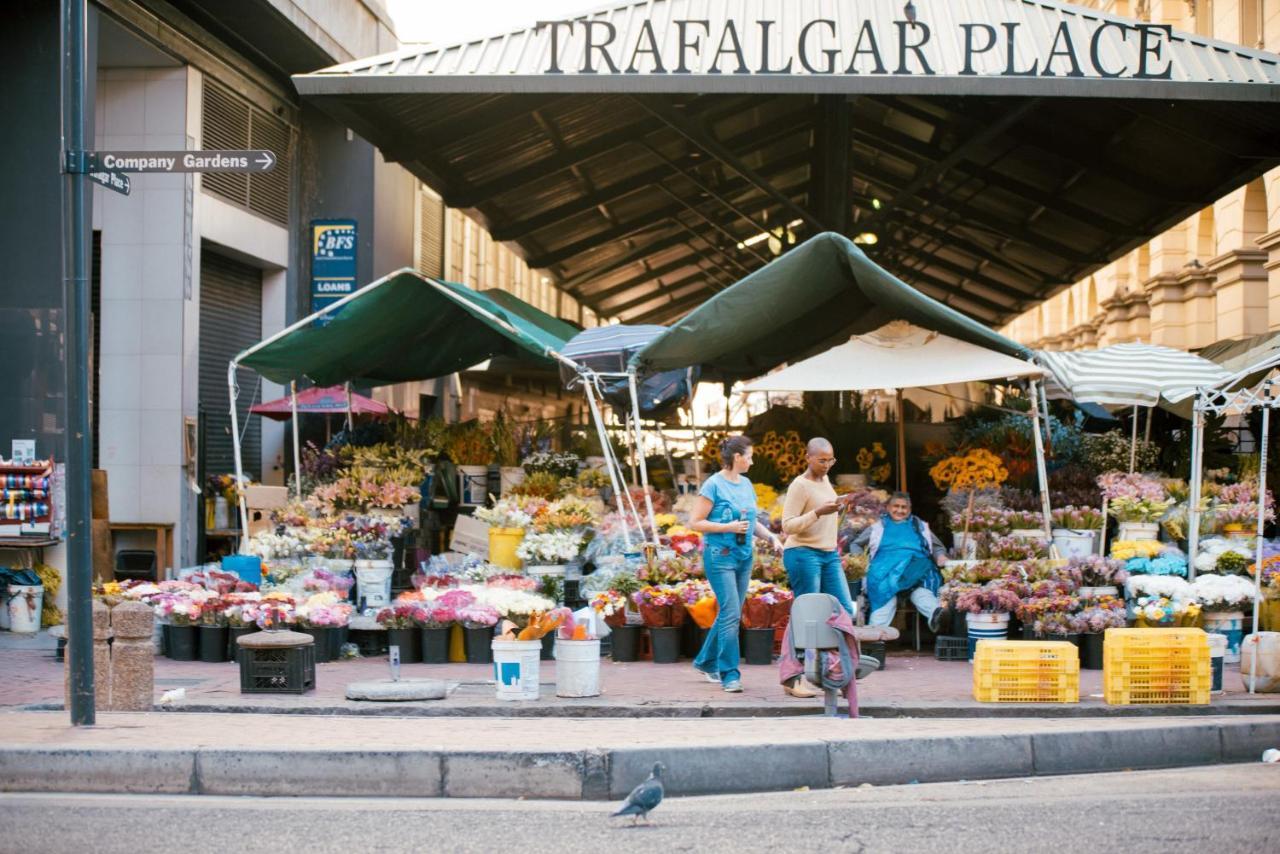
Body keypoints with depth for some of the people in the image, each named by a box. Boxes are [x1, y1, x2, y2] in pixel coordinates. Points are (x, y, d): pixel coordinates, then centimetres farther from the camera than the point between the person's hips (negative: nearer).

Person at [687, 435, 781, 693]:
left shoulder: (746, 484, 13)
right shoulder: (714, 485, -10)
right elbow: (695, 522, -11)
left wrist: (771, 537, 6)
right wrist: (728, 527, -17)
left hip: (744, 557, 8)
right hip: (720, 556, -8)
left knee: (729, 613, 12)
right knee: (731, 615, -11)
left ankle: (706, 662, 28)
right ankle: (729, 674, -6)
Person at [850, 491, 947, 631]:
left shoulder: (920, 526, 32)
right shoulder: (878, 527, 30)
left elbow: (938, 547, 30)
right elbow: (856, 545, 30)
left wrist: (941, 556, 6)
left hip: (917, 566, 1)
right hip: (885, 567, -1)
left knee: (920, 587, -37)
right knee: (885, 590, -37)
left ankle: (934, 612, -66)